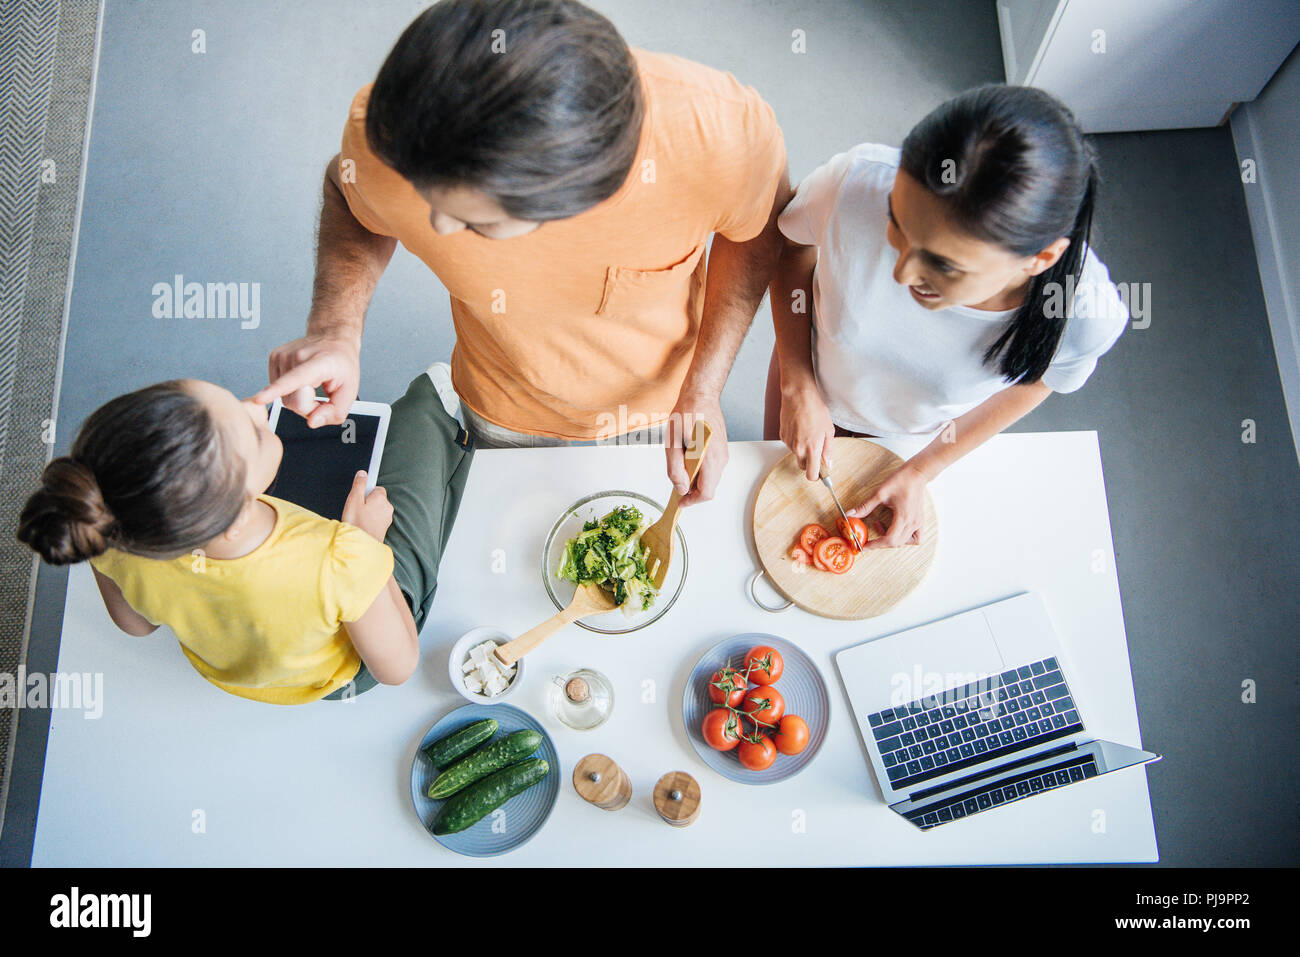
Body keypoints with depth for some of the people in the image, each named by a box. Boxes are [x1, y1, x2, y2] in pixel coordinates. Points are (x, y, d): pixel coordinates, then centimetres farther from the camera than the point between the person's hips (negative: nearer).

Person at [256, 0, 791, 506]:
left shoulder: (720, 132, -41)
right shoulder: (381, 136, -37)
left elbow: (759, 225, -16)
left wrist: (703, 393, -21)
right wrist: (336, 328, -29)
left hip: (657, 405, 0)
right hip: (506, 416, 1)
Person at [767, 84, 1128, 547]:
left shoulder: (1088, 314, -39)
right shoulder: (857, 183, -43)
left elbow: (1029, 383, -15)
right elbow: (793, 245, -18)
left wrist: (920, 472, -11)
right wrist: (800, 388, -20)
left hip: (918, 437, 0)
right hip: (814, 379, 1)